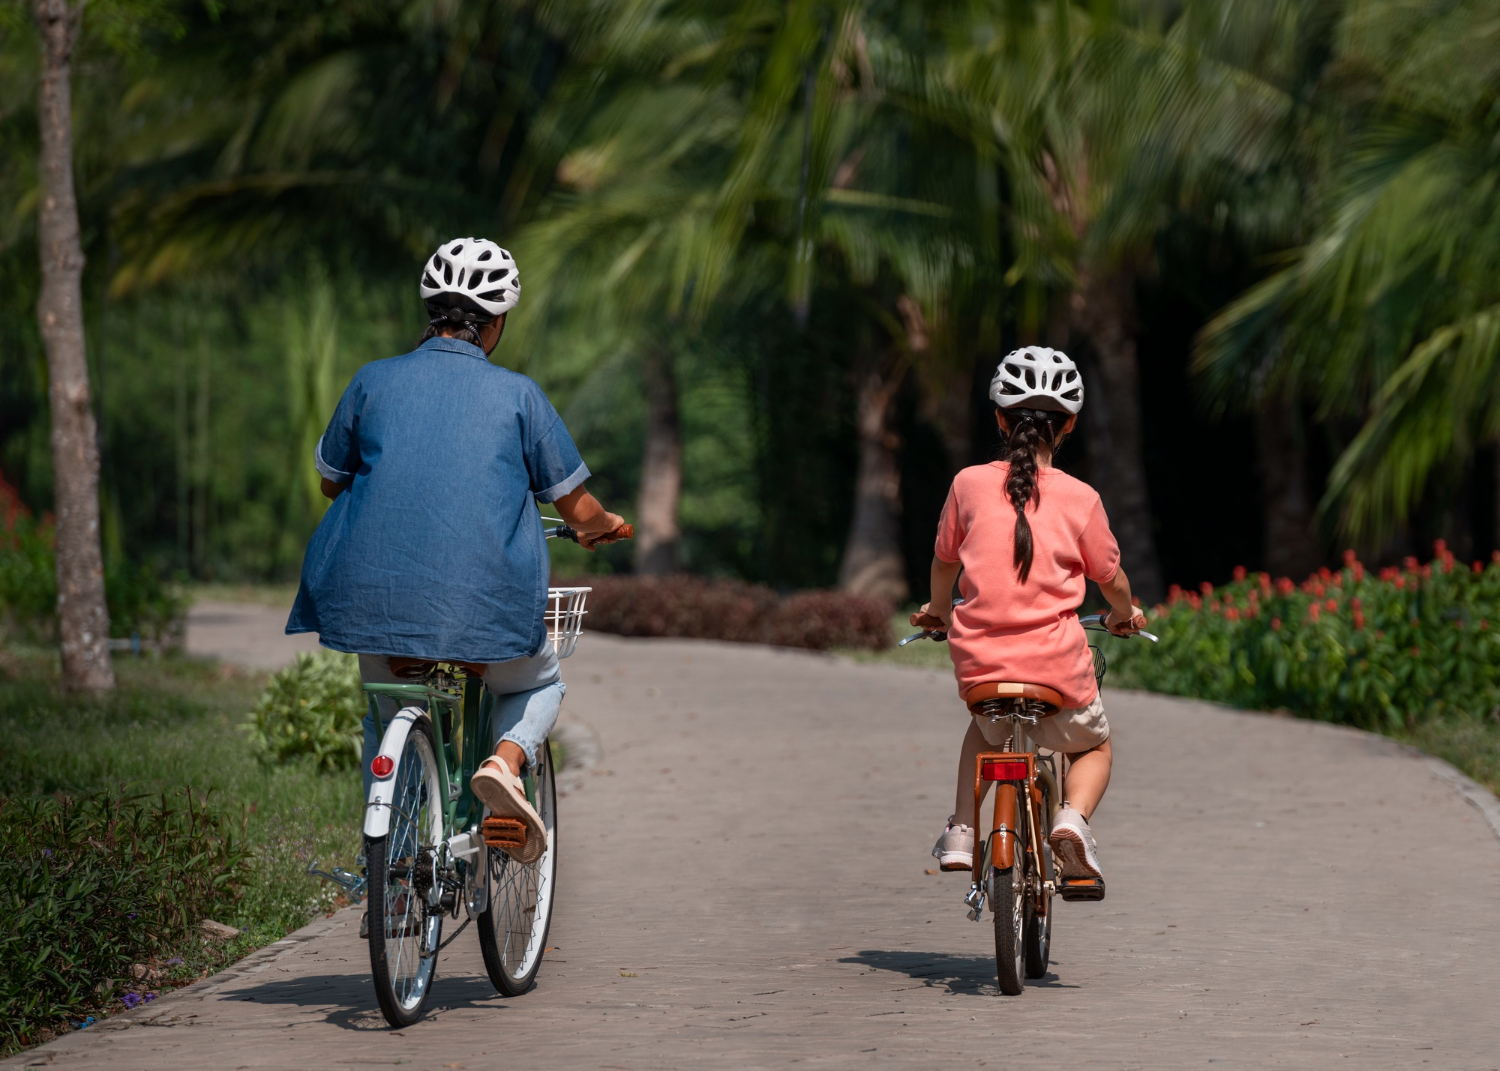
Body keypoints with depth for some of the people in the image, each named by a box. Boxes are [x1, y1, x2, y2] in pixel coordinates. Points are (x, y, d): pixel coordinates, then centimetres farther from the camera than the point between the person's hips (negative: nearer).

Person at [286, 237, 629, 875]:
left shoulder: (373, 381, 8)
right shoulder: (517, 394, 3)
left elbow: (331, 480, 22)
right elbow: (579, 509, 7)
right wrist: (605, 528, 31)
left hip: (376, 600, 2)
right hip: (484, 607, -2)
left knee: (386, 713, 30)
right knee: (539, 686, 28)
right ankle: (506, 761, -5)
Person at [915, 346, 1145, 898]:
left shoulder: (969, 484, 0)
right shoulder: (1079, 499, -5)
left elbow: (944, 561, 15)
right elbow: (1112, 580, 7)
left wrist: (937, 610, 36)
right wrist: (1126, 615, 30)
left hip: (978, 661, 2)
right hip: (1057, 665, -2)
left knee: (985, 728, 36)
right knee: (1093, 746, 26)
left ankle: (961, 830, 19)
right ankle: (1073, 818, -3)